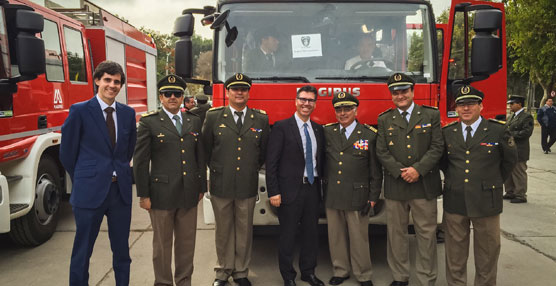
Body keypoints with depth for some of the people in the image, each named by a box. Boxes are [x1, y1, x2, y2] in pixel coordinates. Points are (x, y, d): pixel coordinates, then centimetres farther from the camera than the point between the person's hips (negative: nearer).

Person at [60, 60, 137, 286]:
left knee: (122, 249, 13)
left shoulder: (128, 113, 6)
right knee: (82, 251, 8)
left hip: (121, 190, 4)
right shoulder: (80, 111, -6)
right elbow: (67, 153, 0)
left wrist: (120, 173, 13)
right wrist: (82, 180, 7)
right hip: (90, 191, -4)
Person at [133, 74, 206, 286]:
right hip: (161, 195, -3)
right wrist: (143, 195, -7)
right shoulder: (149, 122, -3)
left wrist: (201, 187, 10)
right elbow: (140, 161, -5)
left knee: (187, 243, 13)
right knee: (162, 244, 10)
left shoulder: (194, 121, 9)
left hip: (189, 195, 4)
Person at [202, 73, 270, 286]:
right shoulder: (213, 116, 0)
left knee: (244, 230, 10)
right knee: (223, 230, 11)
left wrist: (253, 169, 7)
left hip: (248, 186, 1)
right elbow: (206, 149, 7)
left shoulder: (261, 119, 3)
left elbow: (263, 151, 10)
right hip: (221, 186, -1)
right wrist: (216, 169, 7)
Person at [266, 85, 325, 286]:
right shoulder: (282, 127, -6)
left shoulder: (318, 130, 11)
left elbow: (320, 160, 15)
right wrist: (273, 192, -14)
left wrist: (320, 183, 5)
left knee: (311, 232, 13)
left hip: (312, 189, 5)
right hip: (290, 190, -5)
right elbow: (271, 162, -10)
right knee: (288, 235, 6)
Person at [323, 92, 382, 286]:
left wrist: (373, 197, -2)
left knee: (359, 237, 5)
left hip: (357, 196, -3)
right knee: (336, 236, 12)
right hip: (332, 195, 3)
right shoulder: (327, 132, 7)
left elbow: (376, 170, 1)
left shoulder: (369, 135, -1)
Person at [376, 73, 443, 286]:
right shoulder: (384, 120, 9)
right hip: (395, 186, 1)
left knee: (427, 233, 4)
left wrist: (418, 169, -13)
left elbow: (437, 147, -1)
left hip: (424, 185, -1)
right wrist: (400, 172, -11)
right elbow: (381, 152, 2)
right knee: (396, 233, 8)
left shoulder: (431, 115, 6)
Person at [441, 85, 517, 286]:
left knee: (487, 253, 10)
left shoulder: (498, 131, -2)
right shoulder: (447, 132, 5)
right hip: (454, 201, 2)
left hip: (486, 202, -2)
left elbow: (510, 160, 11)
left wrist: (494, 182, 11)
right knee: (455, 252, 11)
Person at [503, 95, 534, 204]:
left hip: (519, 151, -9)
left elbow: (526, 132, -20)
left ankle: (521, 195, 10)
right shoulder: (512, 116, 16)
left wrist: (511, 134, -21)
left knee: (519, 173, -1)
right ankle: (510, 193, 27)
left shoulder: (527, 117, -10)